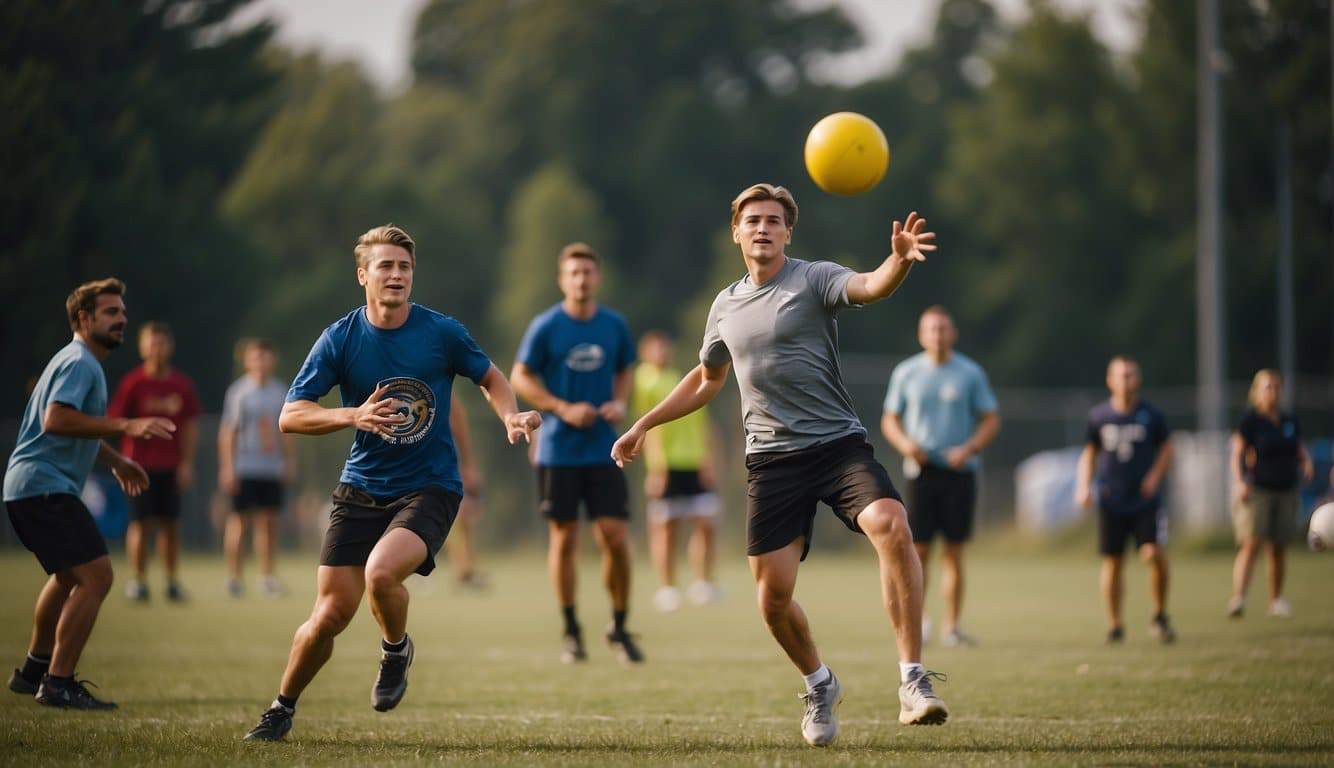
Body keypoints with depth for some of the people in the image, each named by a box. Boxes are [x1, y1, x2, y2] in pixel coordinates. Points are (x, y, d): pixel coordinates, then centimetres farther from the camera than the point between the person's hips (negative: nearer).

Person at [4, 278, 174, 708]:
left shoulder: (83, 363, 21)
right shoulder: (79, 363, -13)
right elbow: (57, 420, -28)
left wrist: (114, 460, 36)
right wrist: (125, 427, -30)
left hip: (28, 488, 11)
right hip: (44, 487, -11)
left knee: (70, 575, 27)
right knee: (95, 575, -16)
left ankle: (35, 670, 38)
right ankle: (58, 684, -15)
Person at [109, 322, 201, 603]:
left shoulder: (182, 385, 6)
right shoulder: (133, 383, -3)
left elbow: (189, 426, 10)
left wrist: (187, 463, 4)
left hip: (171, 466, 3)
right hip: (140, 463, -3)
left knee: (171, 524, 4)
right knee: (141, 524, -4)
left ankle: (172, 580, 11)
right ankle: (139, 580, 3)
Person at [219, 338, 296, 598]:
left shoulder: (280, 392, 9)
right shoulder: (238, 392, -5)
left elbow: (287, 431, 18)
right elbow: (227, 433, -5)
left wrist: (290, 462, 15)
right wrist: (227, 468, -10)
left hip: (271, 467, 4)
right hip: (244, 467, -4)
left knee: (269, 520, 4)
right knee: (240, 519, -1)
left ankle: (267, 576, 10)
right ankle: (234, 575, 6)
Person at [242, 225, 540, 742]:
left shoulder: (442, 332, -5)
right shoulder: (340, 339, -5)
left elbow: (489, 377, 14)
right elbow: (289, 417, -8)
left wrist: (510, 416, -8)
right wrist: (355, 415, -24)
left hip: (429, 488, -1)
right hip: (361, 489, 2)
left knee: (381, 573, -29)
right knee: (332, 611, -4)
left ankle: (396, 650, 5)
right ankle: (282, 709, 20)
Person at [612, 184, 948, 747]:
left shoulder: (814, 280, -2)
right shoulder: (726, 306, 15)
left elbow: (870, 288, -25)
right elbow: (707, 379, 32)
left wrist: (899, 260, -47)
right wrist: (644, 425, 31)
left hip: (839, 443, -4)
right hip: (771, 461, 4)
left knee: (890, 526, -31)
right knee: (773, 595, -3)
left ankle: (913, 682, -28)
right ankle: (819, 686, 28)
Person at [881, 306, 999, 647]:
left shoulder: (970, 373, 3)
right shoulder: (906, 373, 5)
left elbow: (991, 421, 5)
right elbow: (889, 420, 11)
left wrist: (968, 449, -12)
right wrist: (905, 444, -10)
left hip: (959, 471, 0)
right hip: (921, 469, 0)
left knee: (955, 552, 0)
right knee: (919, 549, -5)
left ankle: (952, 628, 5)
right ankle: (915, 622, 5)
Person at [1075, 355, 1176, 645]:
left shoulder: (1150, 415, 1)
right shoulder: (1098, 416, 4)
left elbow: (1166, 448, 12)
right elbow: (1089, 453, 15)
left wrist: (1155, 477, -4)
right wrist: (1084, 486, 3)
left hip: (1145, 500, -1)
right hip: (1111, 502, 1)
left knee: (1154, 553, -17)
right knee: (1112, 562, 3)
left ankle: (1160, 616, 3)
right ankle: (1114, 625, 15)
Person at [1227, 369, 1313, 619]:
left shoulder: (1289, 421, 13)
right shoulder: (1250, 420, -3)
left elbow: (1300, 449, 21)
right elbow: (1237, 454, -8)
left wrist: (1307, 462, -1)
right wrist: (1239, 481, -22)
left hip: (1286, 491, 5)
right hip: (1257, 492, -5)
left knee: (1278, 549, 7)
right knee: (1251, 543, -16)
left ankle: (1276, 599, 19)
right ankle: (1238, 597, -23)